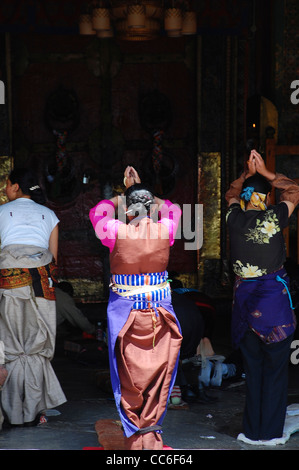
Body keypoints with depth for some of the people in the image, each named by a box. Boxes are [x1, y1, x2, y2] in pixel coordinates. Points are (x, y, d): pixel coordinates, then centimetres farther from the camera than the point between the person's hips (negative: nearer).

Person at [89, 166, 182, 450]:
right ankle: (151, 434, 8)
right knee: (159, 372, 7)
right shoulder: (164, 230, -5)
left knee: (129, 376, 6)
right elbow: (172, 209, 20)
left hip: (125, 312, -1)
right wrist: (142, 191, 23)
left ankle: (135, 438, 10)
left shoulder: (116, 232, -9)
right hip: (159, 311, 1)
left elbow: (98, 211, 13)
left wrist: (125, 195, 23)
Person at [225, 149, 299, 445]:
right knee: (275, 369, 4)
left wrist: (248, 173, 19)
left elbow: (231, 195, 21)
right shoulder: (274, 219, -10)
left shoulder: (235, 219, -3)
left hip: (245, 298, 3)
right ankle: (270, 432, 6)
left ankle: (252, 431, 14)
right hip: (275, 299, -3)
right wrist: (264, 172, 9)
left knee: (252, 368, 11)